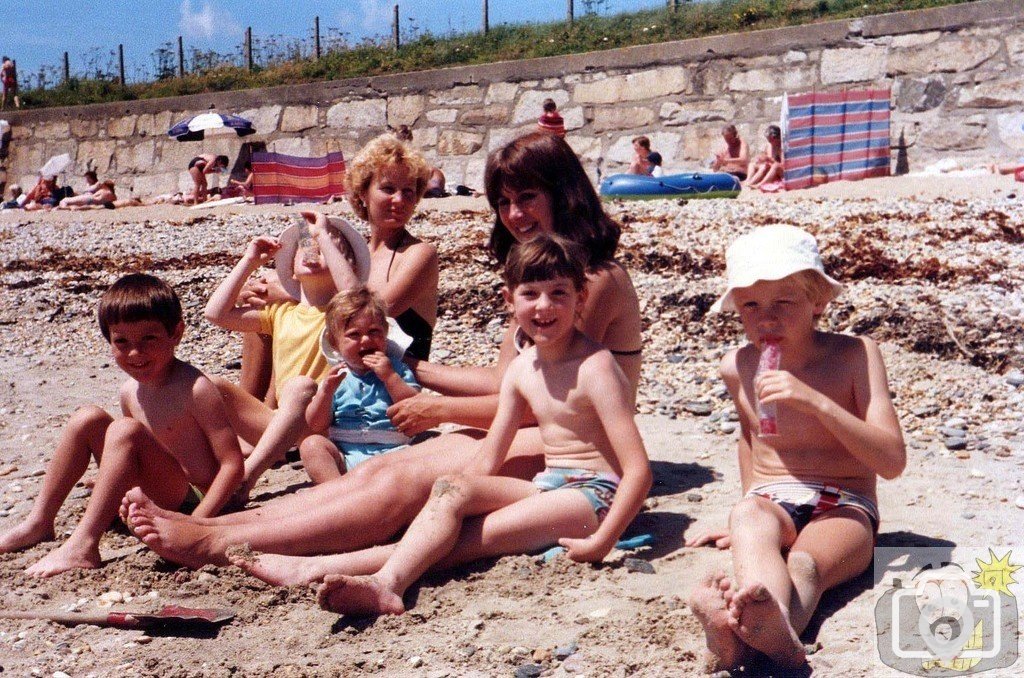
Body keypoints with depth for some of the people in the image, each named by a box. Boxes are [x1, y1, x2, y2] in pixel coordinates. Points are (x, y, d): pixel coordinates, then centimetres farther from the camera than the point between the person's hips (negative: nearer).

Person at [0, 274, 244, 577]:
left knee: (125, 430, -27)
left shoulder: (195, 389, -17)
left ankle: (82, 545, -28)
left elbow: (233, 465, -21)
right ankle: (39, 523, 6)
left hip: (189, 503, -8)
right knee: (88, 418, 2)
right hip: (155, 498, 8)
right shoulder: (131, 391, 6)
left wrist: (195, 523, -28)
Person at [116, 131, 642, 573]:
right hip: (525, 435, 8)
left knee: (406, 483, -23)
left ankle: (215, 546, -27)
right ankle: (211, 524, -21)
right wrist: (415, 372, 16)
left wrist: (440, 410, -7)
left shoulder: (598, 280, -13)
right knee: (380, 469, -12)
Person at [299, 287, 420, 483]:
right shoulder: (336, 375, 13)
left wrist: (390, 377, -10)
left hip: (391, 451, -2)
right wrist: (326, 390, -10)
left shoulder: (395, 368, 11)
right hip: (345, 457, 2)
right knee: (311, 445, -23)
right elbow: (315, 426, 6)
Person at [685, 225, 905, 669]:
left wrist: (816, 401, -24)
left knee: (804, 564, -36)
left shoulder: (855, 355, -5)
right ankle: (776, 627, -67)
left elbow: (892, 462, -13)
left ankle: (744, 638, -69)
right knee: (748, 516, -36)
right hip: (770, 505, 2)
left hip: (843, 509, -2)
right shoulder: (737, 367, 7)